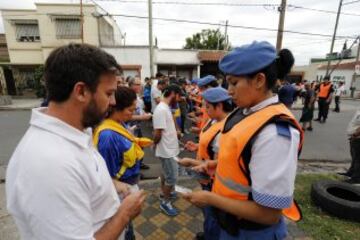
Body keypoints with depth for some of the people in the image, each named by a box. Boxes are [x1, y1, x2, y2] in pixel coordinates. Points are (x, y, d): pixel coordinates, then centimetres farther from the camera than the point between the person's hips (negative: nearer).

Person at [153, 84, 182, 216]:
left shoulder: (166, 107, 6)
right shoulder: (161, 110, -26)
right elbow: (157, 133, -24)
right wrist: (155, 145, -8)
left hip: (169, 148, 10)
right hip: (167, 150, -10)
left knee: (166, 173, 25)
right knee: (172, 177, 3)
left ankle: (164, 192, 44)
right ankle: (165, 202, 22)